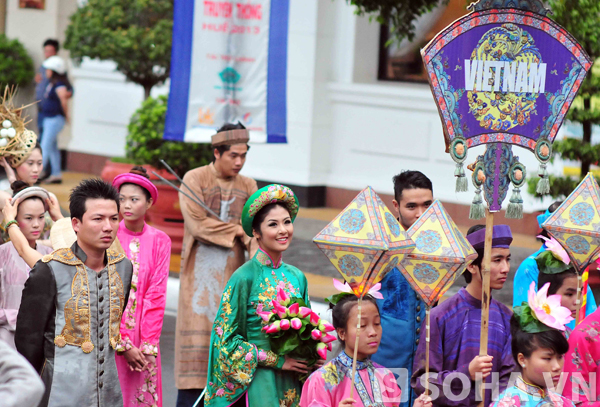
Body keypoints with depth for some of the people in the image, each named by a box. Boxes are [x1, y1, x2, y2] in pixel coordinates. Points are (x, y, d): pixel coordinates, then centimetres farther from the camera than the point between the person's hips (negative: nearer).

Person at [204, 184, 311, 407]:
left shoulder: (297, 277, 8)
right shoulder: (245, 277, -9)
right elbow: (227, 339, -9)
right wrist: (277, 360, -11)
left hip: (292, 386, 5)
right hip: (258, 386, -5)